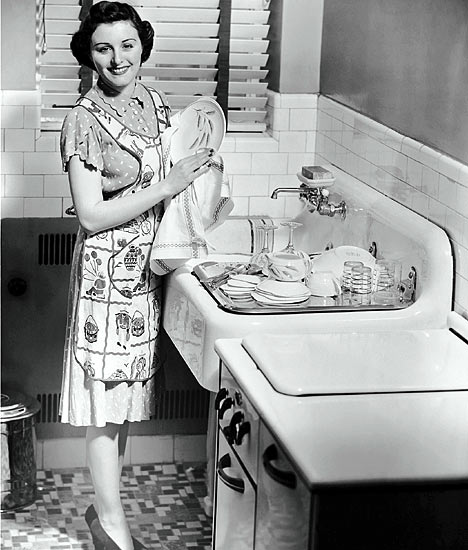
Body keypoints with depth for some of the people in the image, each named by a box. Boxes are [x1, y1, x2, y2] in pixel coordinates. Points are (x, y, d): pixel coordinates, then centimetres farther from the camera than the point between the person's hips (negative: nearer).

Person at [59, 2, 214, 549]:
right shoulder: (83, 121, -16)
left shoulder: (151, 101, 6)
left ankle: (106, 501, 30)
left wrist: (196, 168, 0)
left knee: (125, 389, 16)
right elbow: (92, 215, -19)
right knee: (106, 398, 1)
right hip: (108, 269, -7)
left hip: (146, 266, 7)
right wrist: (168, 185, -21)